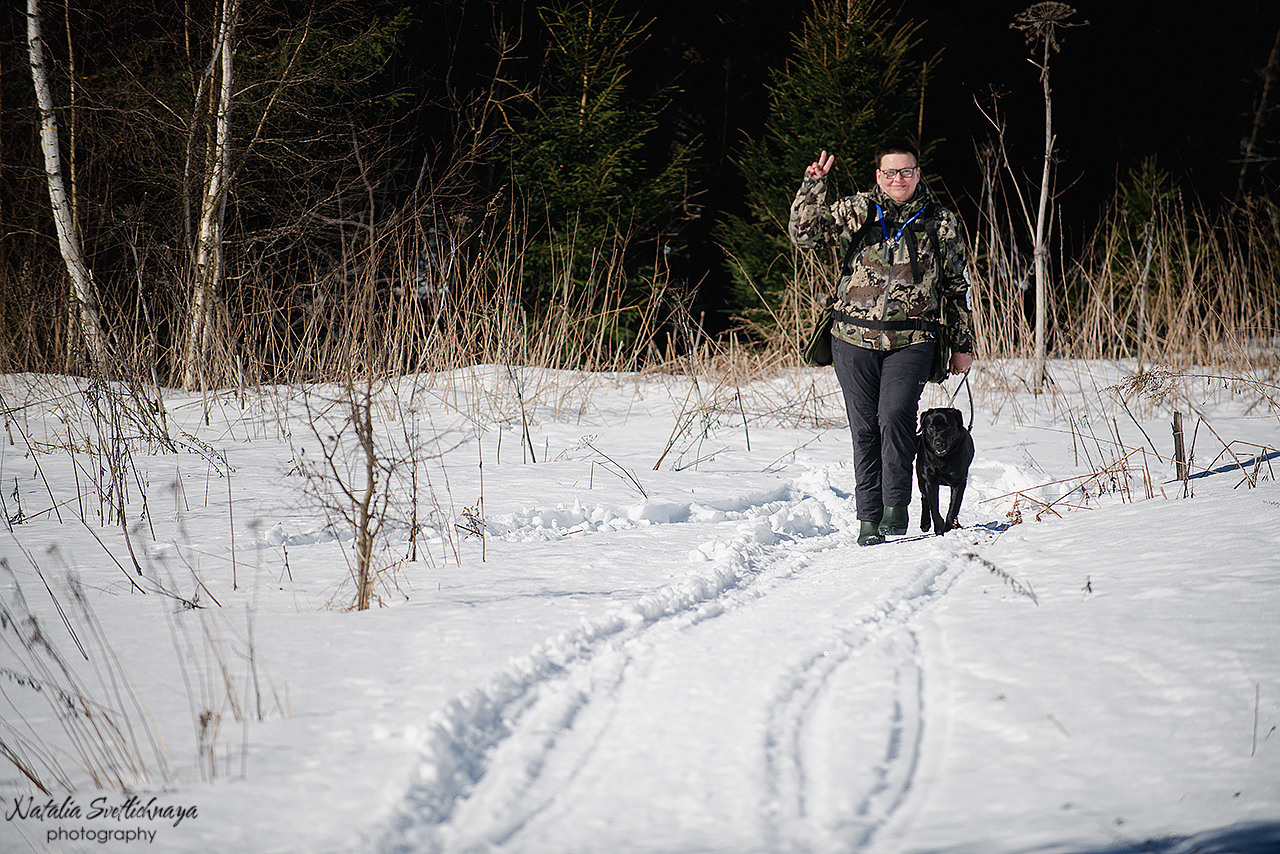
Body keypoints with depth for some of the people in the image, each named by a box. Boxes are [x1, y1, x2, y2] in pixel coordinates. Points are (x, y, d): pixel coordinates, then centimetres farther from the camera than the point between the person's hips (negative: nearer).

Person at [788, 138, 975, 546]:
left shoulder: (941, 223, 8)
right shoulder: (856, 211, 6)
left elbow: (956, 287, 15)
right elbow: (804, 233, -3)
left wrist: (963, 345, 16)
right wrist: (814, 187, -17)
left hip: (911, 341, -1)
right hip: (854, 340, 1)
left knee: (895, 417, -19)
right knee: (865, 429, 3)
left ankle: (896, 508, -8)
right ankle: (869, 517, 11)